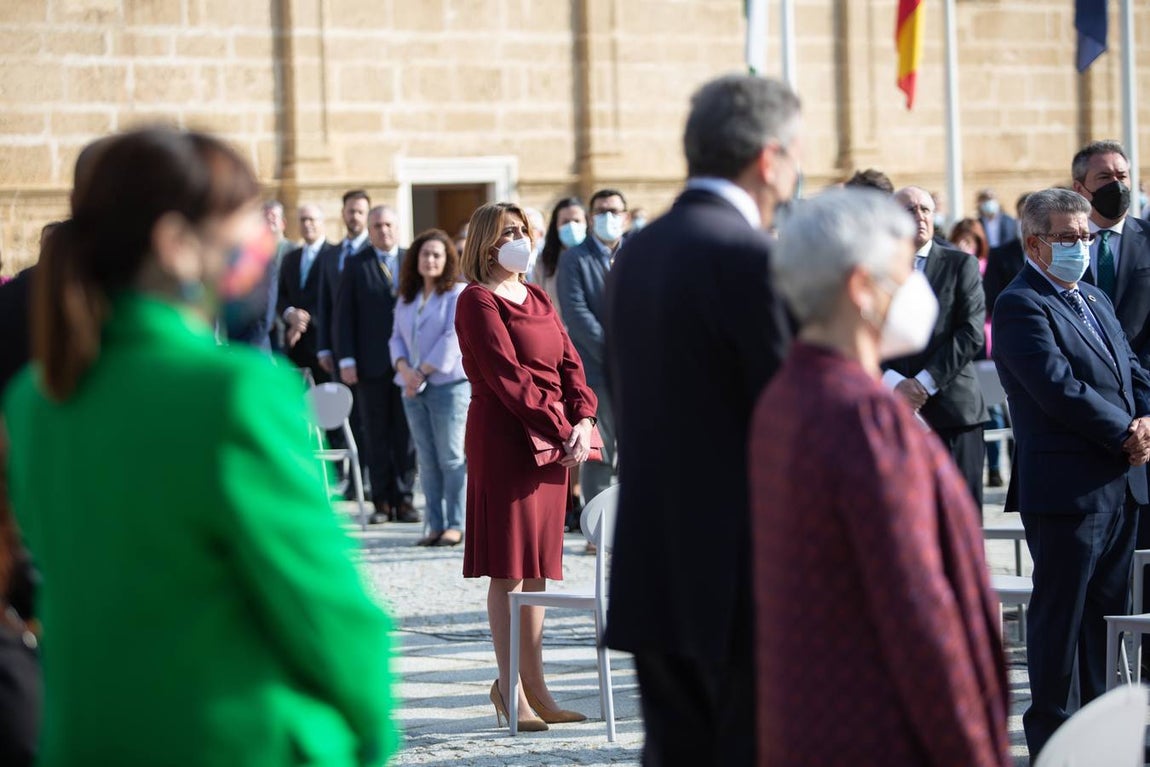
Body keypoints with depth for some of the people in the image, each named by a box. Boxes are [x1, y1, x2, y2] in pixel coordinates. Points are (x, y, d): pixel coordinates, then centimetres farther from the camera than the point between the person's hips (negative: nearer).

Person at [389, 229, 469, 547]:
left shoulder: (457, 294, -3)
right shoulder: (406, 297, 16)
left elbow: (452, 338, -10)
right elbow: (397, 337, 14)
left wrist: (423, 372, -10)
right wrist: (405, 369, -5)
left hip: (449, 384, -6)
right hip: (413, 388, 6)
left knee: (451, 457, -7)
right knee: (427, 460, 5)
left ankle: (455, 525, -5)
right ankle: (436, 526, 7)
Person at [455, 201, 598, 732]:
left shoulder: (538, 299, 18)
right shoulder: (478, 301, -7)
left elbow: (568, 363, 12)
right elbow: (509, 378, -15)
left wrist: (582, 420, -6)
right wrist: (560, 431, -17)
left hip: (552, 441, 8)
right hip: (504, 439, -8)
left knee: (538, 568, 10)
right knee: (509, 569, -4)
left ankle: (534, 687, 15)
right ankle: (510, 689, 1)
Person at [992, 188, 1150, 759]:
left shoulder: (1095, 300, 19)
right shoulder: (1021, 305, -11)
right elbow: (1059, 389, -20)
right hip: (1066, 488, -8)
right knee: (1059, 615, -1)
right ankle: (1050, 737, 8)